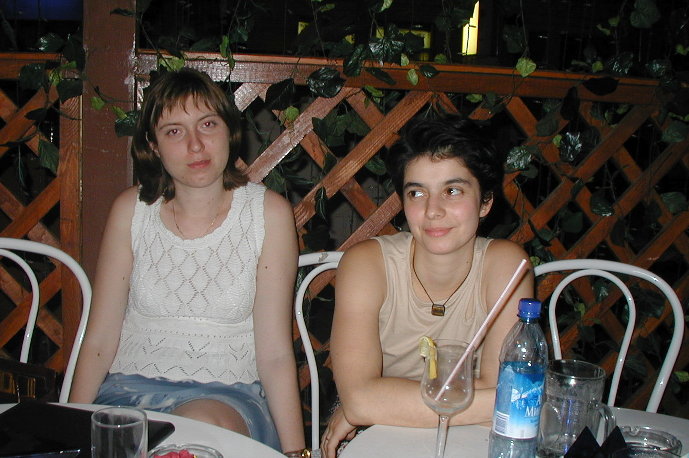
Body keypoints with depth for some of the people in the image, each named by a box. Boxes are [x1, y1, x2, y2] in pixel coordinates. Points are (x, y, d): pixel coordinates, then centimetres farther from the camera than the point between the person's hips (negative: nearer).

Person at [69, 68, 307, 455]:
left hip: (229, 394, -1)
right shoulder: (131, 210, 2)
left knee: (201, 425, -36)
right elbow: (100, 340, 4)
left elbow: (275, 352, -6)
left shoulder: (269, 213, -4)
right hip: (132, 387, 2)